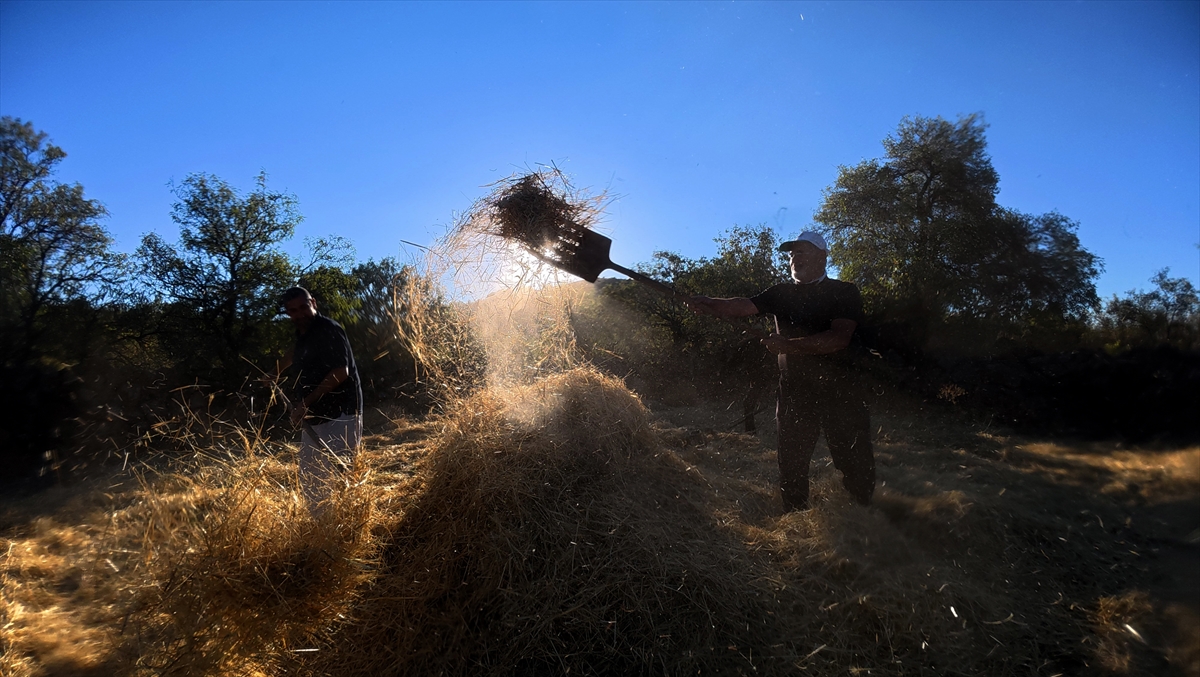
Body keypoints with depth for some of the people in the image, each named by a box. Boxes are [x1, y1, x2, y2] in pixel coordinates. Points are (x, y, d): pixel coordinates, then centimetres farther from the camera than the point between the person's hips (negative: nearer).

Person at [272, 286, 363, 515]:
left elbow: (341, 373, -21)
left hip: (339, 417, -9)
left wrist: (305, 403, -19)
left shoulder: (329, 330, -11)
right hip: (313, 420, 9)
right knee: (310, 482, 12)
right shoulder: (302, 333, 14)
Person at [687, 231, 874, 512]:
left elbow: (840, 338, -16)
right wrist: (709, 304, -24)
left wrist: (789, 345, -24)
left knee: (856, 464, 3)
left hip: (839, 391, -2)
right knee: (791, 463, 7)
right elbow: (744, 306, -6)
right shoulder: (782, 293, 9)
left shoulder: (843, 293, -1)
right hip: (794, 391, 3)